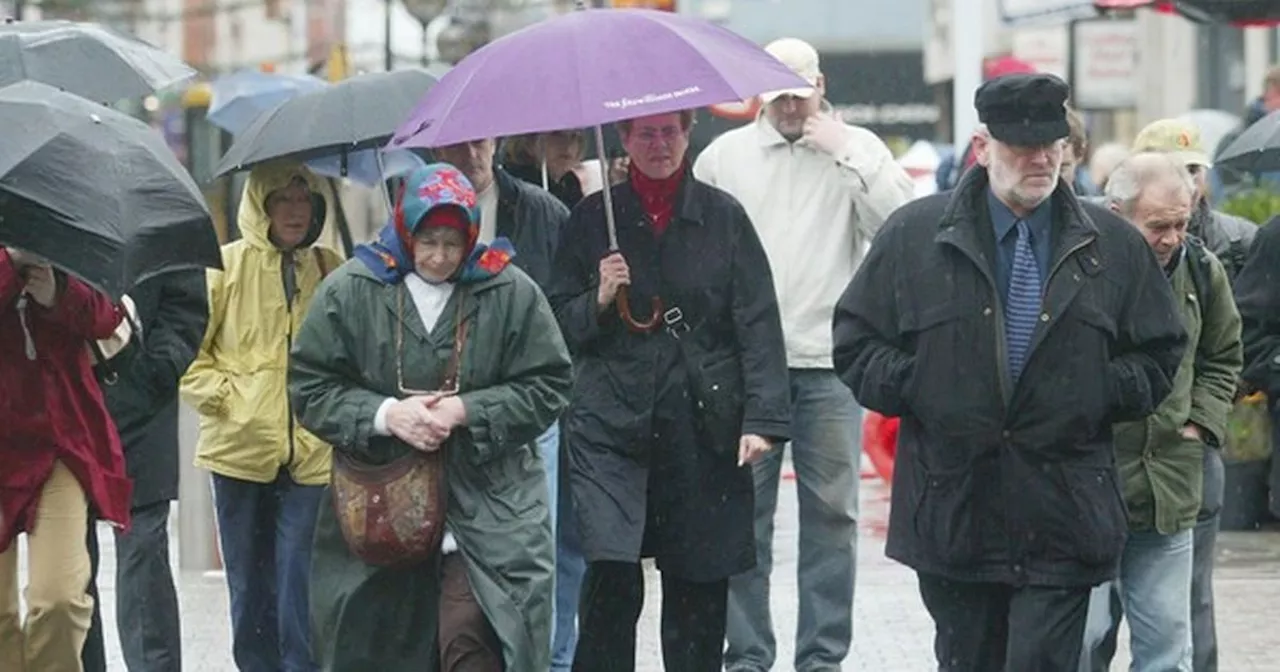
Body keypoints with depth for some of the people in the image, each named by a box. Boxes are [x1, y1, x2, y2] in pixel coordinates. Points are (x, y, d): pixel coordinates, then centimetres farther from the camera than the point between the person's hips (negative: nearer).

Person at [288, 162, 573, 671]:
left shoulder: (511, 293, -1)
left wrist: (467, 411, -12)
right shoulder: (351, 291, 1)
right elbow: (310, 387, 3)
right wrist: (384, 415, -12)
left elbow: (547, 386, 2)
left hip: (486, 509, -2)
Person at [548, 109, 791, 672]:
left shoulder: (723, 216, 6)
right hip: (610, 420, 0)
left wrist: (763, 417, -7)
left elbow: (758, 323, 2)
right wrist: (599, 301, -9)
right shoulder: (593, 218, 8)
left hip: (703, 426, 1)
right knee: (611, 574, -14)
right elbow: (560, 325, 12)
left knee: (698, 585, 4)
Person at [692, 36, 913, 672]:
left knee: (831, 511, 3)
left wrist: (846, 153, -9)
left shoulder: (857, 150, 6)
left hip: (829, 359, 0)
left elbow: (901, 224, -7)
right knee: (745, 511, 2)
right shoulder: (724, 154, 9)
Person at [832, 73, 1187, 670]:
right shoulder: (914, 236, 3)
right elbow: (855, 344, 7)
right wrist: (919, 389, -8)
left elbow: (1160, 356, 13)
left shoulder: (1113, 246, 6)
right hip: (952, 510, 1)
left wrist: (1101, 393, -4)